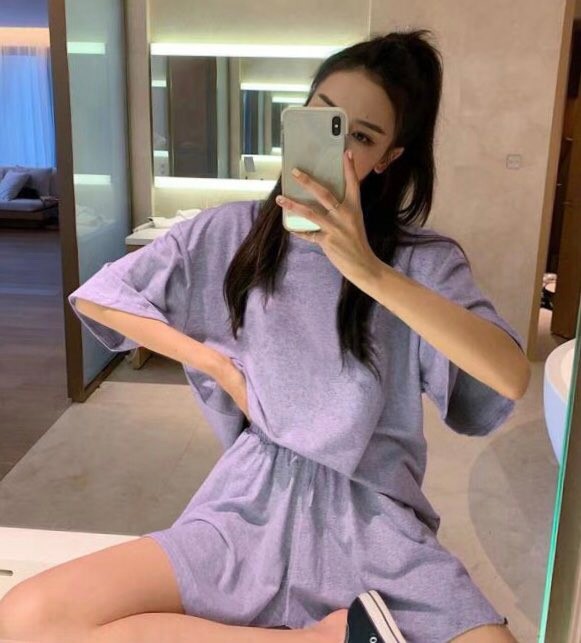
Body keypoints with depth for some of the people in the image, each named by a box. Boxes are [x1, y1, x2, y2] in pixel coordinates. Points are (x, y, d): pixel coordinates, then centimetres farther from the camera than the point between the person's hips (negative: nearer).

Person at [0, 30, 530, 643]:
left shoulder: (425, 259, -4)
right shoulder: (231, 231, 1)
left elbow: (512, 377, -20)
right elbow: (96, 295, 9)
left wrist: (370, 272, -29)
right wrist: (219, 365, 0)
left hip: (374, 519, -2)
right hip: (253, 502, 3)